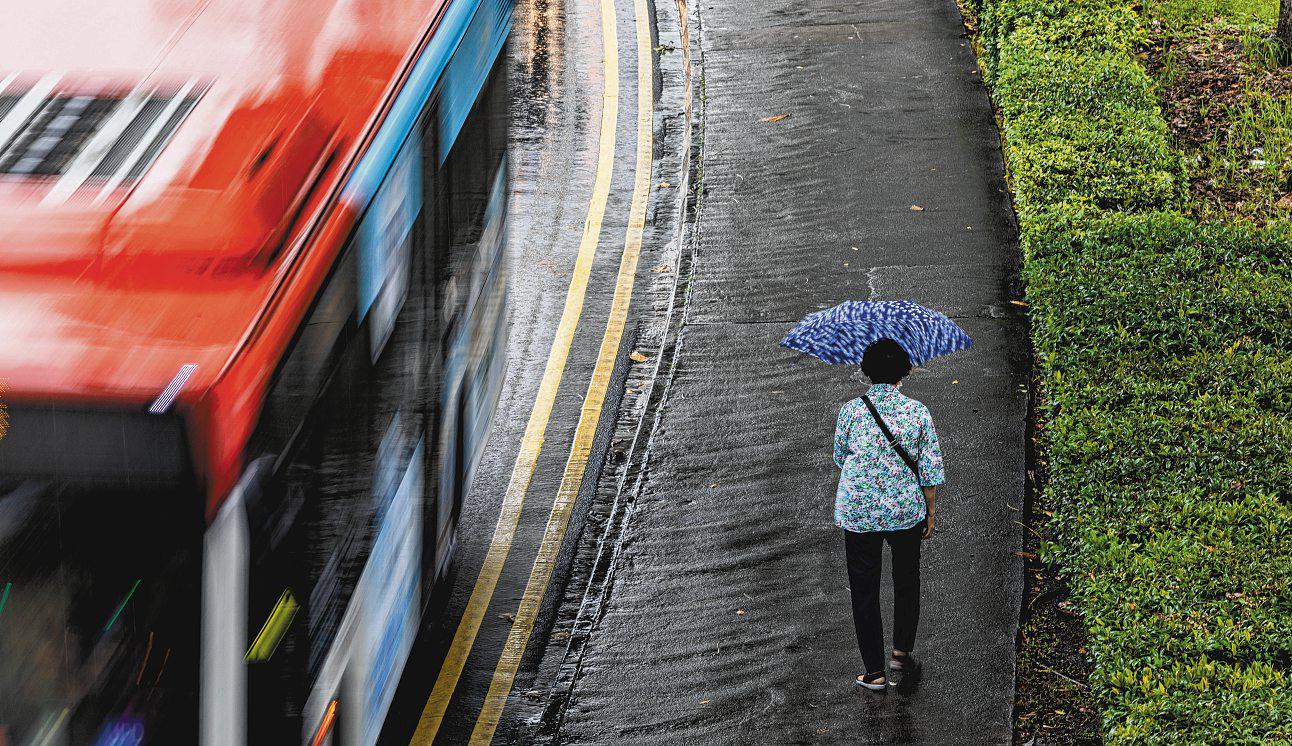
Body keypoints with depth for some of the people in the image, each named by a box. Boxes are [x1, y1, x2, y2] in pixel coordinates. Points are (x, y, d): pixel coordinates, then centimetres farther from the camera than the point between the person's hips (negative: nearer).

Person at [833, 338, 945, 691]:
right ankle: (902, 651, 26)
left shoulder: (851, 410, -9)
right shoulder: (918, 412, -8)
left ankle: (875, 672, 12)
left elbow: (839, 459, 5)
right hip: (907, 512, 1)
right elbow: (931, 469, -4)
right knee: (907, 582, 24)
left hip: (858, 513, -1)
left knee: (864, 590, 9)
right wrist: (931, 513, 6)